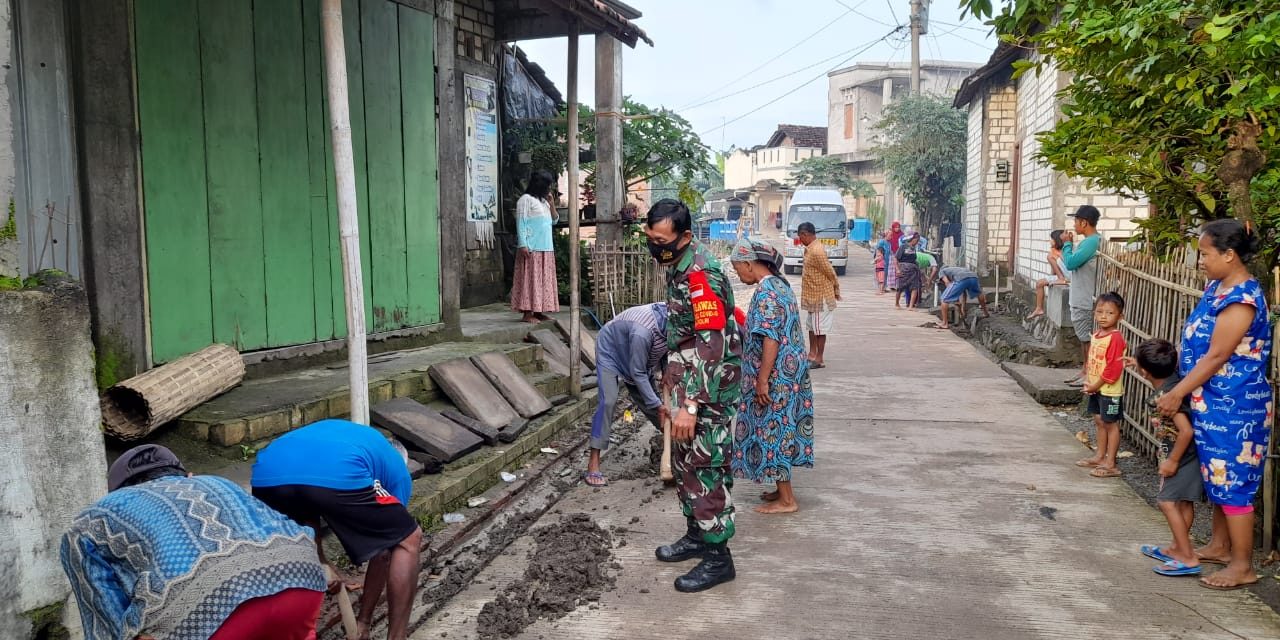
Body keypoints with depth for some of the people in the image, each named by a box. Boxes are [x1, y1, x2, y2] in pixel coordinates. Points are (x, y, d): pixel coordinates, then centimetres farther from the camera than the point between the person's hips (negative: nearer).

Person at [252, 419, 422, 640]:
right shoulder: (395, 467, 33)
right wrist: (364, 621, 43)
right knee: (407, 540, 19)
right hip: (338, 475, -5)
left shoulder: (329, 432, 45)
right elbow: (384, 551, 35)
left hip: (267, 474, 5)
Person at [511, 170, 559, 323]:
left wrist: (551, 202, 6)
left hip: (546, 248, 8)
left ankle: (538, 311, 10)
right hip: (532, 248, -8)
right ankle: (527, 313, -9)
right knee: (530, 278, -9)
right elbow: (521, 223, -11)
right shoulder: (526, 199, -5)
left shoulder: (543, 201, 19)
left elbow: (554, 220, 17)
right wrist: (523, 245, -19)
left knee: (543, 279, 6)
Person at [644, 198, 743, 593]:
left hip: (709, 387, -10)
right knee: (684, 462, 18)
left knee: (706, 467, -2)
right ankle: (696, 535, 33)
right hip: (687, 381, 10)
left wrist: (690, 405, -31)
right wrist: (671, 373, 26)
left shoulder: (701, 274, -23)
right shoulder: (677, 265, 8)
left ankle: (717, 557, 9)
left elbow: (712, 346, -29)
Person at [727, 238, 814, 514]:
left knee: (773, 431, -2)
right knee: (780, 430, 16)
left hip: (775, 376, -10)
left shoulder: (765, 291, -19)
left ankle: (786, 500, 5)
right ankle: (783, 490, 25)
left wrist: (762, 380, -21)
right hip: (788, 372, 10)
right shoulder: (780, 284, 12)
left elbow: (771, 339, -23)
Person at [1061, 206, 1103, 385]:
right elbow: (1075, 262, 16)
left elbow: (1070, 263, -23)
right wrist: (1071, 244, 7)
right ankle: (1084, 371, 23)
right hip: (1080, 298, 10)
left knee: (1087, 337, -4)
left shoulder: (1091, 242, -19)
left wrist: (1067, 243, -9)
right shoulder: (1090, 241, 13)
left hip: (1084, 300, -10)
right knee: (1084, 337, 15)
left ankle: (1089, 375, 2)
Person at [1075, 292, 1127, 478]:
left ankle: (1110, 464, 7)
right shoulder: (1095, 336, 8)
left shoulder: (1115, 338, -19)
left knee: (1111, 424, 1)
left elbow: (1113, 368, -22)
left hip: (1110, 390, -8)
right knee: (1099, 422, 18)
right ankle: (1100, 457, 30)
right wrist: (1087, 381, 3)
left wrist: (1096, 385, -17)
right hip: (1095, 389, 9)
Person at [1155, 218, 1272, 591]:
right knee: (1217, 476, 19)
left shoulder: (1242, 300, -21)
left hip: (1235, 407, -10)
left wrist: (1176, 395, -18)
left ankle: (1243, 566, 9)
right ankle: (1219, 546, 32)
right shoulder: (1217, 288, 8)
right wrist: (1177, 391, 15)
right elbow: (1198, 345, 15)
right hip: (1212, 403, 10)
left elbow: (1215, 356, -22)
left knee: (1233, 481, -1)